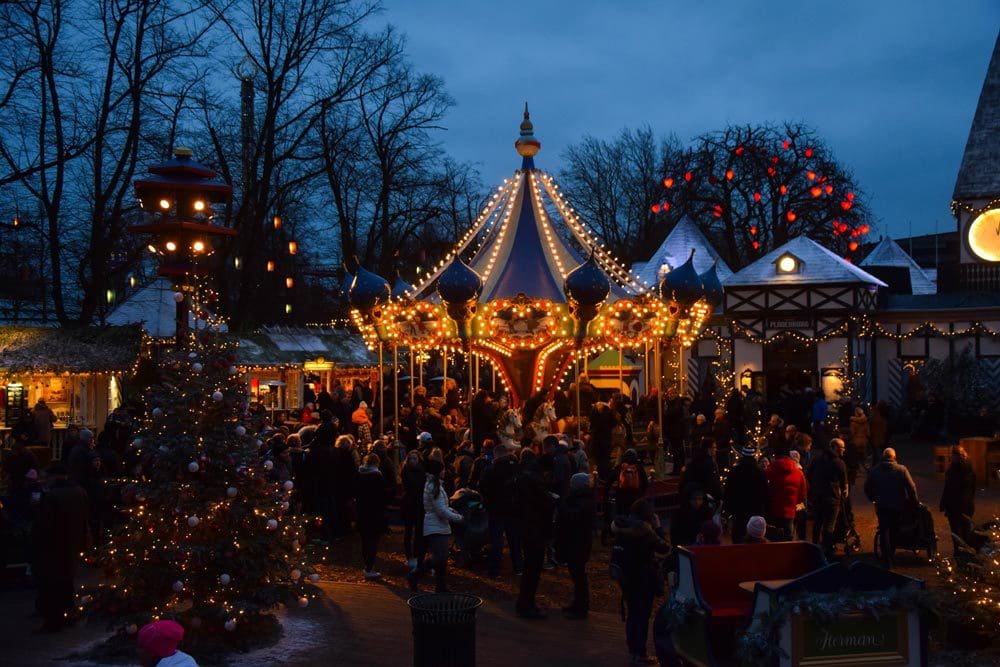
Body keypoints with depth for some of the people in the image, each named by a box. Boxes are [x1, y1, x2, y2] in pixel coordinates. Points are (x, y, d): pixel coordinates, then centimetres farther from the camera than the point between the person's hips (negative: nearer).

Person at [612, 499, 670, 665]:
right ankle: (640, 654, 9)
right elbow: (664, 548, -15)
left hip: (626, 574, 7)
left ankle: (632, 649, 29)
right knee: (643, 614, 4)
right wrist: (658, 527, -6)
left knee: (632, 612, 19)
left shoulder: (622, 525, -2)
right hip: (643, 576, -7)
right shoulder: (644, 529, -21)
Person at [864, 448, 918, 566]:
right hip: (897, 506, 0)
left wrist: (873, 499, 17)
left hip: (881, 506, 0)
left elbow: (867, 488, 3)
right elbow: (911, 488, -11)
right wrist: (914, 502, 2)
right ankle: (891, 555, 26)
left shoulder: (875, 470, -3)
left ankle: (887, 560, -2)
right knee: (894, 531, 16)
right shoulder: (902, 470, -9)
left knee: (884, 531, 6)